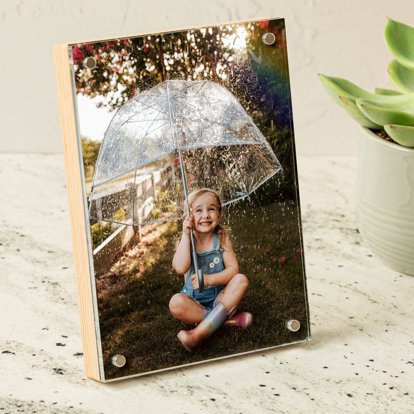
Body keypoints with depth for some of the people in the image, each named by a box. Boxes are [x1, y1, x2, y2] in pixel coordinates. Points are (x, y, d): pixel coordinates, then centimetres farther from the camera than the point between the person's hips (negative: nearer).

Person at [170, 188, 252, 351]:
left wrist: (209, 279, -28)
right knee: (176, 303, -31)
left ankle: (200, 332, -33)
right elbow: (181, 268, -24)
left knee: (241, 280, -26)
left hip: (220, 298, 2)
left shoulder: (222, 238, -4)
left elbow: (233, 269, -12)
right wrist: (186, 234, -23)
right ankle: (225, 319, -22)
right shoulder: (186, 240, -6)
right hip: (194, 303, -2)